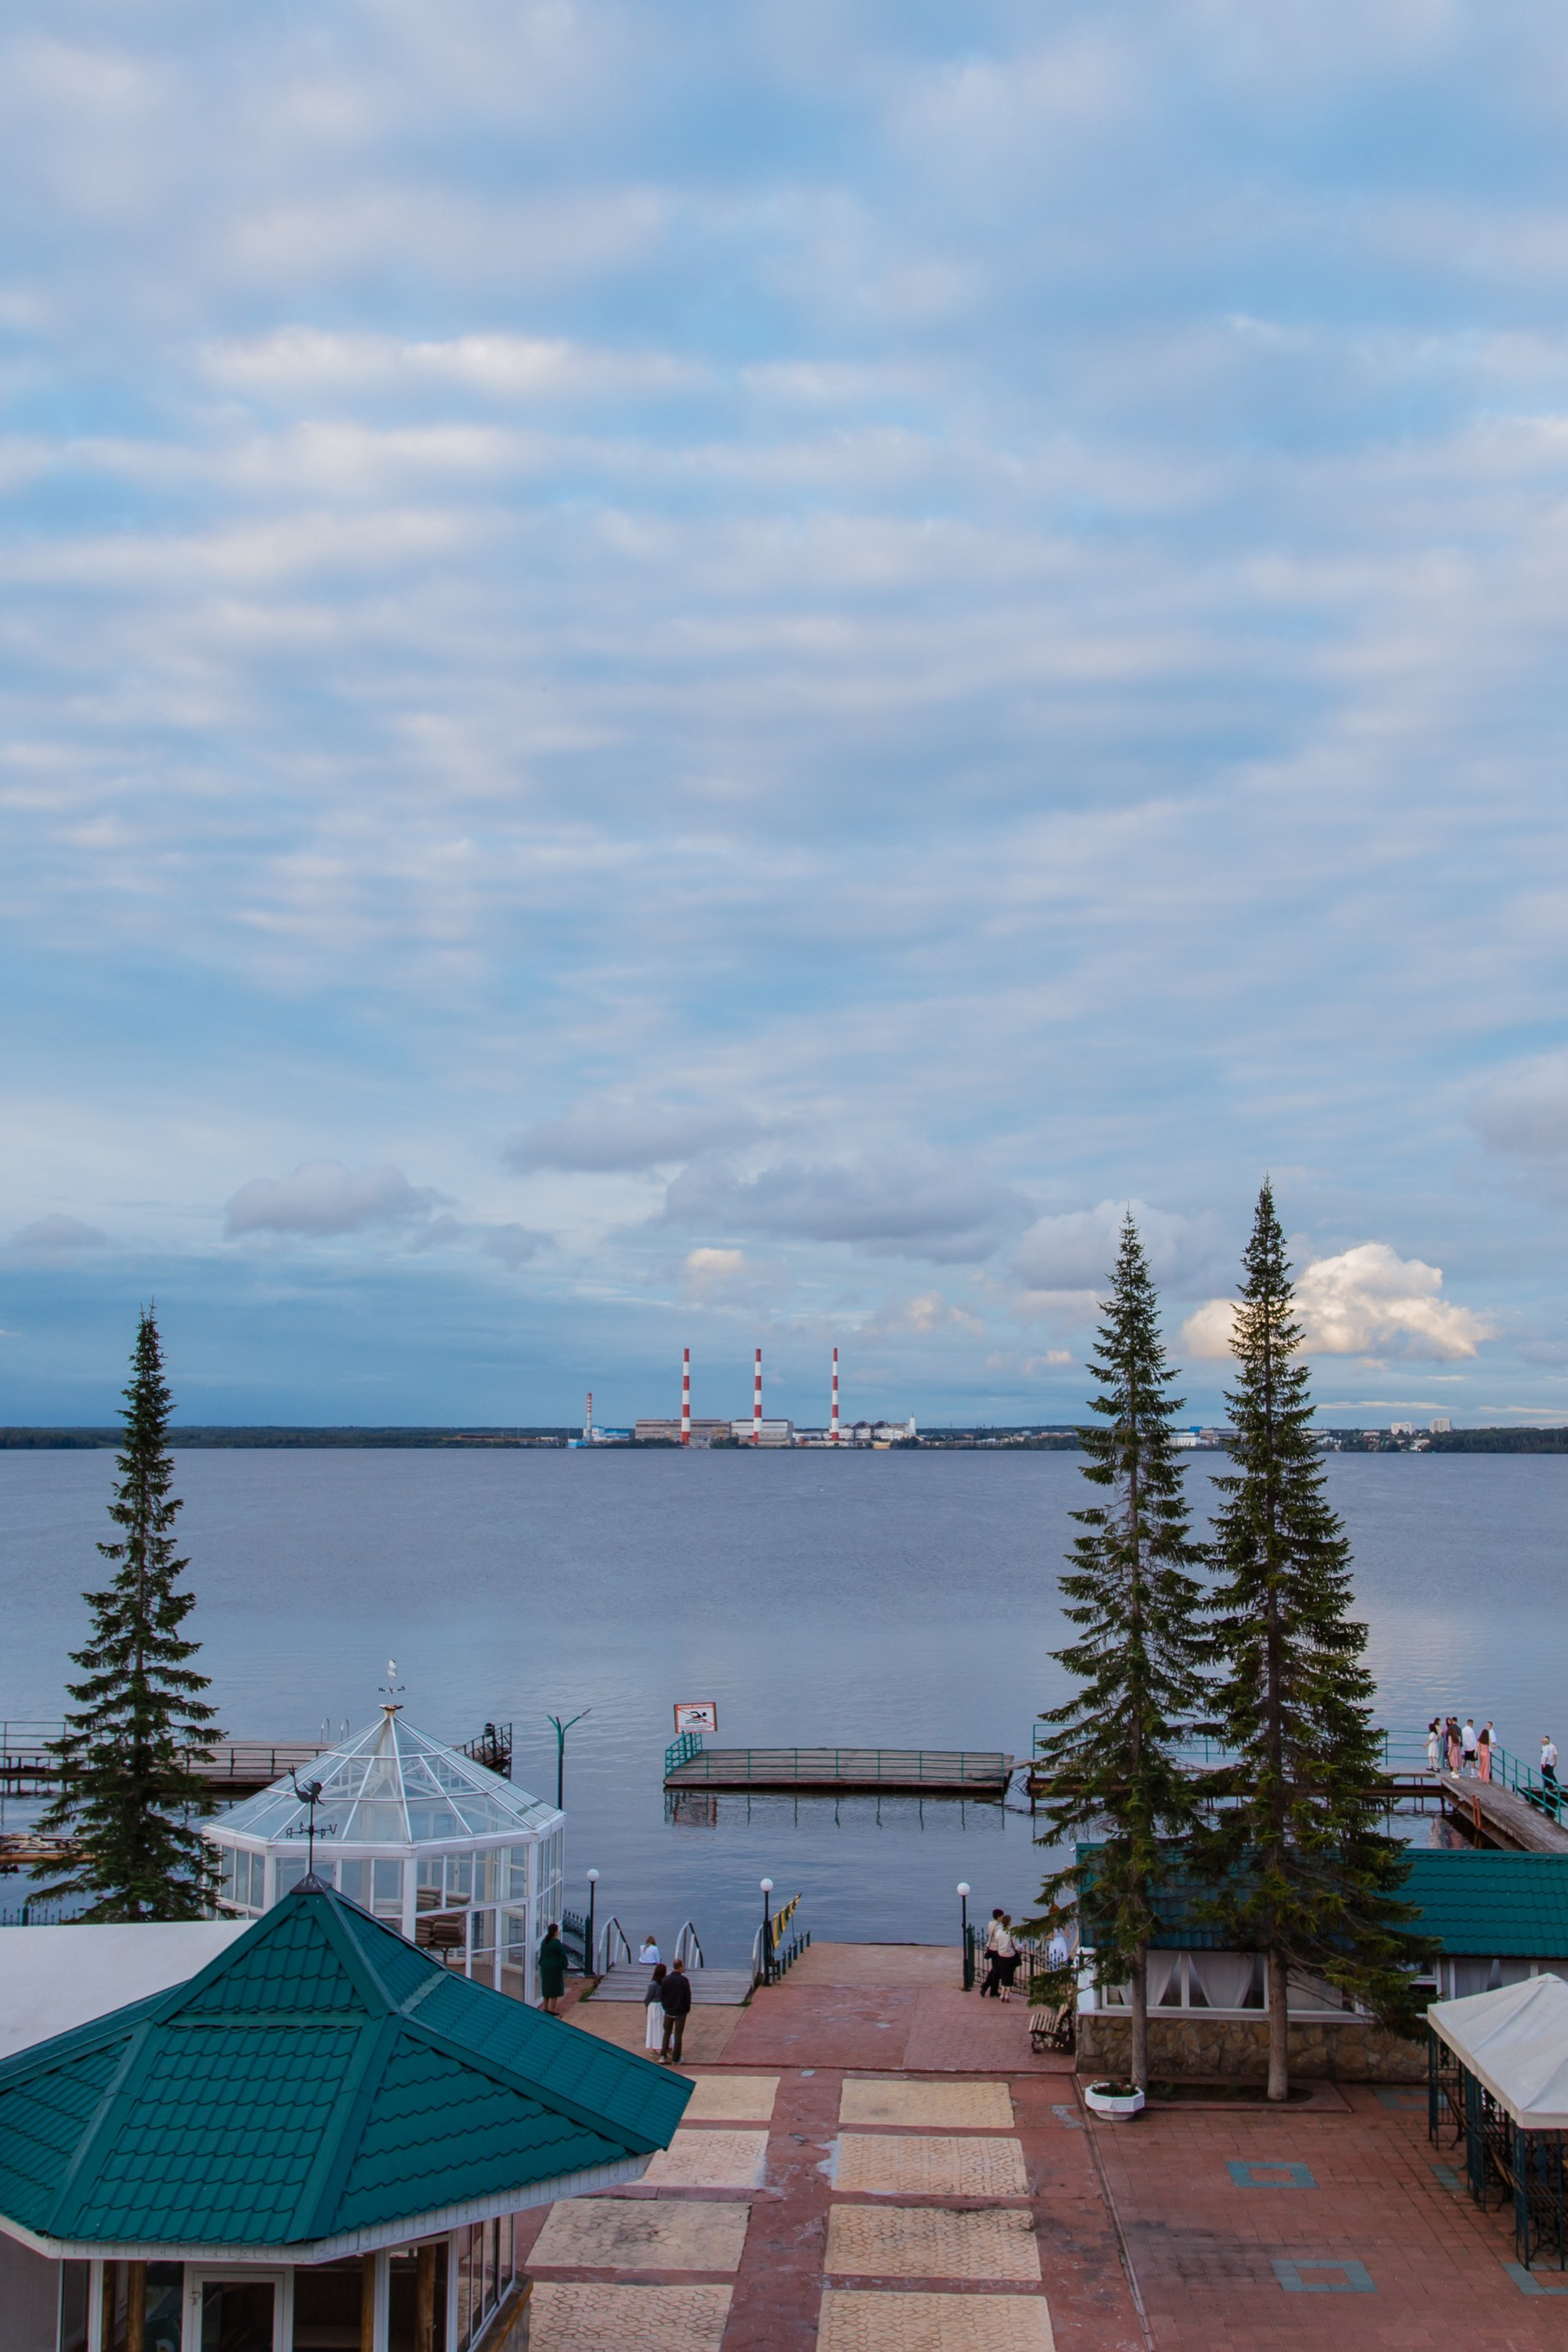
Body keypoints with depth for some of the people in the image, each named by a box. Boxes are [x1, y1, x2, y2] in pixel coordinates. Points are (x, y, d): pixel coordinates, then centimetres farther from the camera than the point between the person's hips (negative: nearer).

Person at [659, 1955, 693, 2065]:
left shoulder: (666, 1980, -8)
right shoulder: (684, 1980, -15)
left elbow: (661, 1996, -2)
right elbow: (688, 1997, -10)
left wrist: (666, 2006, 12)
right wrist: (687, 2009, 6)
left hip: (669, 2011, 2)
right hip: (681, 2012, -2)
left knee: (667, 2034, 17)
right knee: (678, 2035, 9)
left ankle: (663, 2056, 11)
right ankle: (675, 2059, 13)